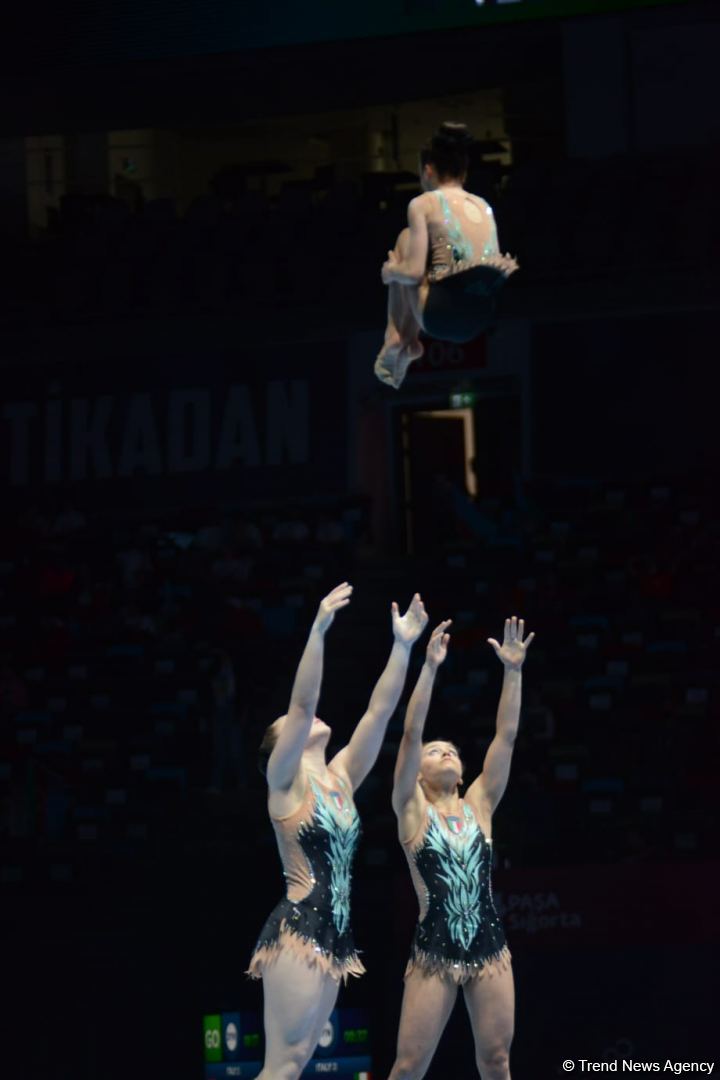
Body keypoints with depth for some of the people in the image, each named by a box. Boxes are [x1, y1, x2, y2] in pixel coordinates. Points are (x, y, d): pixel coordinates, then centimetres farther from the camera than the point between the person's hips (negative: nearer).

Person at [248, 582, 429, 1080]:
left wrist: (404, 645, 6)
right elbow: (302, 702, -14)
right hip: (297, 930, -8)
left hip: (335, 936, 8)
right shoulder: (286, 782, -2)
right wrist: (319, 629, -22)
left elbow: (380, 710, 12)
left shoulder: (341, 778, 16)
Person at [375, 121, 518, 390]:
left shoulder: (424, 204, 1)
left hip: (446, 315, -6)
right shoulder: (483, 205, 18)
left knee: (406, 238, 21)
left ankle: (396, 336, 20)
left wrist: (390, 270, 17)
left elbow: (414, 272, -7)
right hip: (489, 316, 6)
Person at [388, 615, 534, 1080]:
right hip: (434, 952, -3)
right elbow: (411, 734, -7)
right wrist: (430, 667, -14)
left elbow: (506, 736, 5)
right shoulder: (412, 811, 3)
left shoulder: (478, 806, 10)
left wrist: (513, 671, -2)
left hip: (490, 949, 3)